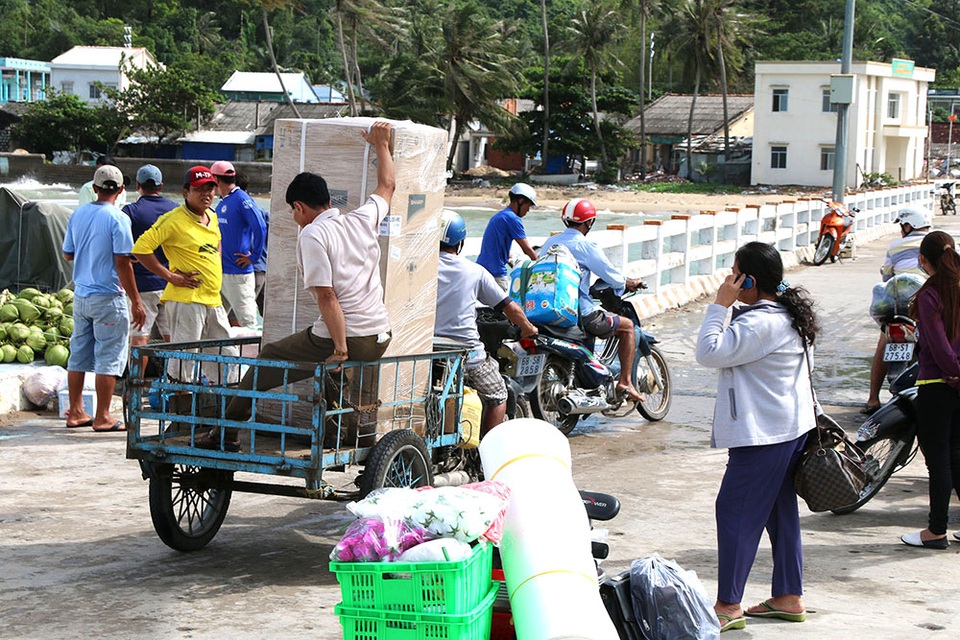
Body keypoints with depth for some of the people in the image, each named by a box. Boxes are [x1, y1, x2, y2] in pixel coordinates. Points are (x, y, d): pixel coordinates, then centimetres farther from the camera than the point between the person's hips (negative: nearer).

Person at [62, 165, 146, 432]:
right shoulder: (117, 219, -13)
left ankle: (75, 412, 20)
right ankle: (102, 417, 1)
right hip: (108, 299, -6)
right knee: (109, 357, 0)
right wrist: (136, 302, -12)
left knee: (79, 354, 13)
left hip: (81, 296, 6)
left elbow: (68, 254, 14)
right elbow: (122, 264, -16)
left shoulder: (78, 215, 6)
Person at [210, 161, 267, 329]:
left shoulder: (242, 200, -13)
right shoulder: (222, 203, 14)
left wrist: (253, 257, -16)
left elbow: (260, 229, -22)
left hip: (238, 273, -9)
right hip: (220, 271, 9)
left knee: (247, 323, -7)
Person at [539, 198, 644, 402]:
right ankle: (625, 382, 2)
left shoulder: (549, 243, 9)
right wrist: (629, 282, 10)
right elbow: (611, 274, -12)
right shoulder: (584, 245, -12)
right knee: (627, 326, 10)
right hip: (580, 313, -8)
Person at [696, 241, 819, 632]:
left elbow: (709, 353, -24)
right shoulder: (787, 313, 10)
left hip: (762, 436, -11)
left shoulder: (761, 323, -23)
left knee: (735, 512, -4)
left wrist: (720, 305, -18)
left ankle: (728, 606, 0)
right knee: (781, 512, 16)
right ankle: (788, 598, 23)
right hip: (792, 428, 11)